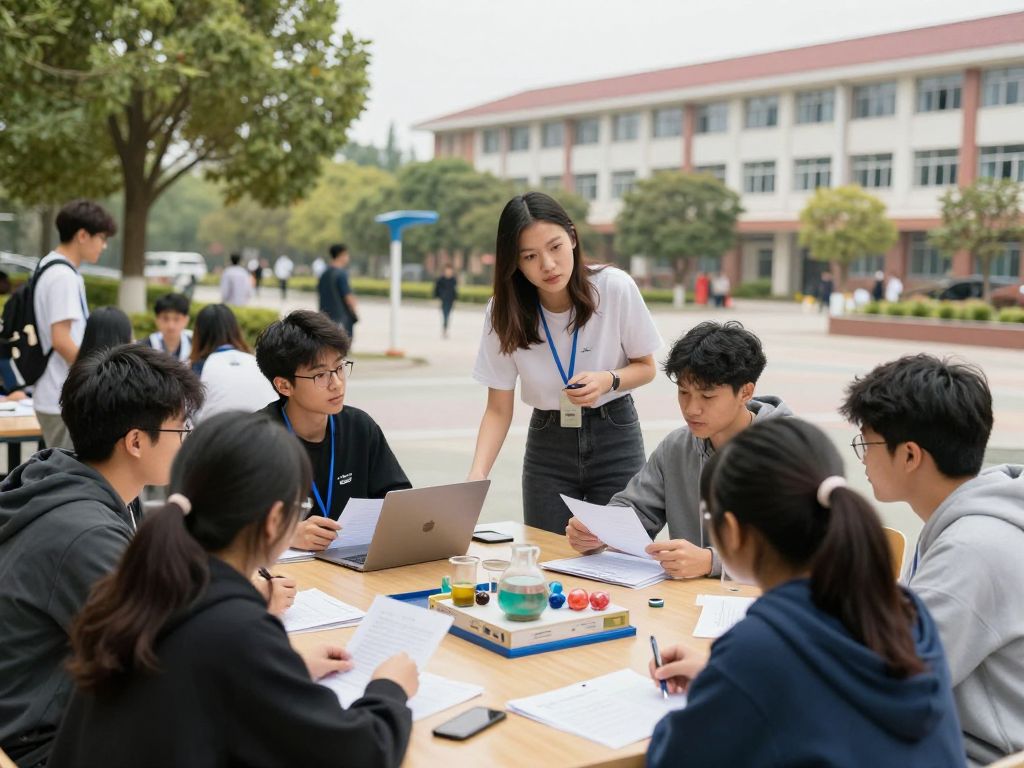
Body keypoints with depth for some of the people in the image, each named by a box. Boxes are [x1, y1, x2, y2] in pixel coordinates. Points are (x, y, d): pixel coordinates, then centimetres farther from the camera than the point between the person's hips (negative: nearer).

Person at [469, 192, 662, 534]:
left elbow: (645, 367, -1)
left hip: (615, 439, -1)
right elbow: (498, 410, -8)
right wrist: (477, 474, -24)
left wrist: (608, 380, -22)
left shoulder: (616, 288, -16)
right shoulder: (504, 311, -12)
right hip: (548, 444, 1)